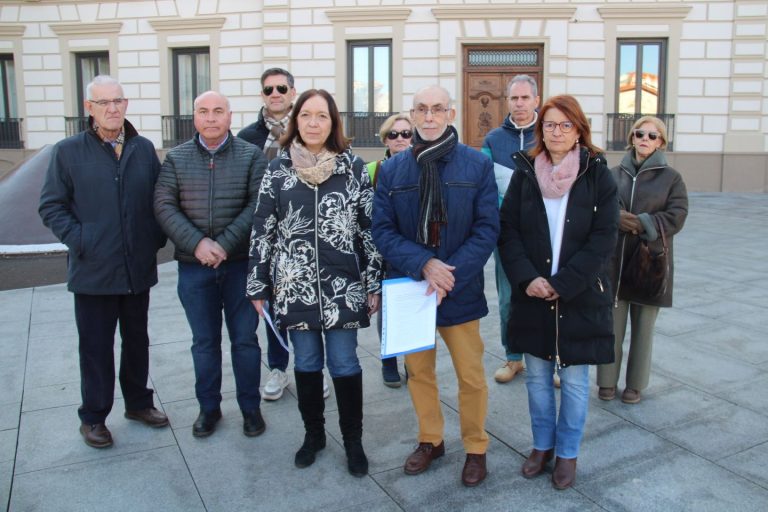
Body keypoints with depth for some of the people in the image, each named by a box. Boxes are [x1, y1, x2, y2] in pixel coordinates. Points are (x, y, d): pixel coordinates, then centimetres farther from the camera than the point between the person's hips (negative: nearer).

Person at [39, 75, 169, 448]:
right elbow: (51, 206, -2)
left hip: (139, 268, 3)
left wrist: (157, 237, -1)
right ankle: (93, 416, 25)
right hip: (93, 270, -3)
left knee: (137, 340, 17)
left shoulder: (144, 149, 5)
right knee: (96, 346, 8)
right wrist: (79, 241, -12)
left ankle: (138, 402, 34)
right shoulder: (68, 151, -3)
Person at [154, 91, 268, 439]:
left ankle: (250, 407, 24)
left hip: (240, 263, -1)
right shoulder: (176, 158, 5)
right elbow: (164, 205, -2)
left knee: (245, 339, 8)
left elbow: (257, 205, -9)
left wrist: (225, 244, -17)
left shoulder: (251, 156, 0)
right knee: (204, 342, 12)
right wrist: (196, 243, -16)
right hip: (194, 265, 2)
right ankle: (208, 407, 28)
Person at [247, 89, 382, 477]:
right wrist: (257, 286, 3)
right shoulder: (279, 168, 3)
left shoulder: (353, 166, 0)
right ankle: (313, 433, 31)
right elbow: (262, 229, 4)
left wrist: (374, 283, -1)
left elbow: (370, 227, 1)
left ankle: (353, 440, 22)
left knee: (345, 364, 4)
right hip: (294, 286, 2)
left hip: (342, 286, -1)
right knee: (306, 363, 13)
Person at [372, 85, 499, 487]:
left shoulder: (478, 165, -4)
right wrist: (423, 265, -19)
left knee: (470, 376, 8)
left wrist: (450, 276, -18)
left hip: (460, 289, -2)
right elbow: (382, 231, -4)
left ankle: (476, 448, 31)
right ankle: (430, 440, 38)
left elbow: (487, 229, -7)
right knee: (418, 371, 16)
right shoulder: (391, 169, 1)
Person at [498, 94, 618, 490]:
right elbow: (508, 230, -1)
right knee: (537, 376, 13)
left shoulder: (597, 175, -4)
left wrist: (561, 284, -15)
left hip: (580, 297, -2)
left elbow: (603, 239, -9)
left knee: (574, 380, 9)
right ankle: (542, 445, 33)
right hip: (531, 295, 2)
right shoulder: (524, 172, 2)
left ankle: (568, 453, 28)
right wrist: (527, 279, -14)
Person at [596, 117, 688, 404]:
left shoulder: (671, 177, 2)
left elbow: (676, 217, -8)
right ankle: (607, 381, 20)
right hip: (613, 262, 1)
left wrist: (641, 224, -17)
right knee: (612, 325, 7)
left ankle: (635, 384, 23)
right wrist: (617, 217, -19)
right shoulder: (615, 174, 8)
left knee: (643, 327, 9)